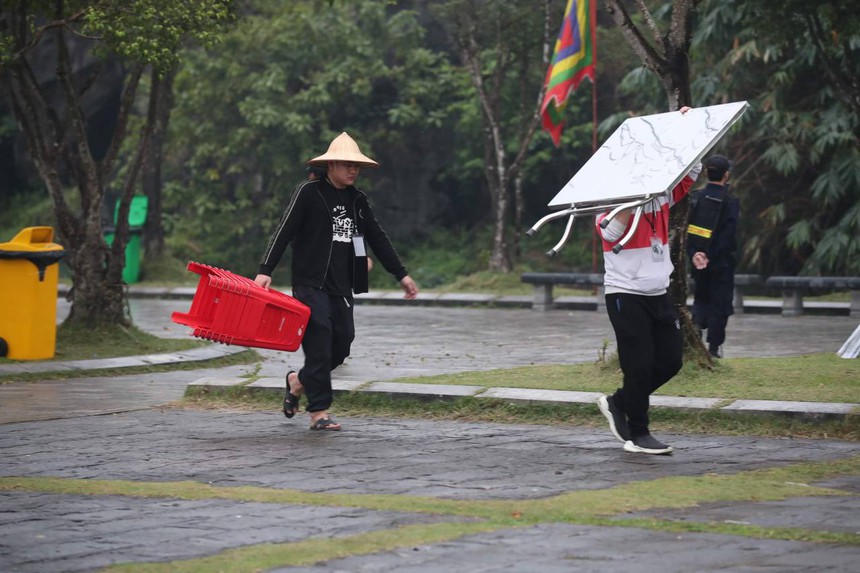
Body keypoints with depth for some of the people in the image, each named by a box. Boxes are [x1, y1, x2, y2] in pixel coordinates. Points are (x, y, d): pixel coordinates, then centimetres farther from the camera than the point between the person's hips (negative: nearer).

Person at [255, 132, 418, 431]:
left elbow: (378, 238, 20)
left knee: (342, 344, 4)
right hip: (310, 283, -6)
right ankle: (319, 412, -5)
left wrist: (401, 274, 19)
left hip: (342, 287, 6)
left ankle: (298, 381, 29)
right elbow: (284, 231, -11)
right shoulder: (309, 193, -5)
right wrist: (265, 270, -20)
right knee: (319, 344, -11)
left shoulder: (357, 199, 13)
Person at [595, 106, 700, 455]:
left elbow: (691, 171, 12)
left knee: (670, 360, 7)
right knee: (640, 365, -7)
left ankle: (618, 404, 23)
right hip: (626, 293, -7)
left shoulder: (661, 194, 8)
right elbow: (611, 232, -27)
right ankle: (637, 434, 4)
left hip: (659, 293, 7)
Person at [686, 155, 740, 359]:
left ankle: (697, 322, -3)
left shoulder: (695, 198, 0)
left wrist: (693, 254, -9)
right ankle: (714, 346, 8)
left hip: (697, 259, 4)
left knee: (701, 297, 21)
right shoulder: (730, 202, -12)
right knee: (720, 302, 6)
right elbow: (728, 235, -17)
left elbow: (686, 229, -4)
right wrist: (711, 256, -14)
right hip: (721, 262, -4)